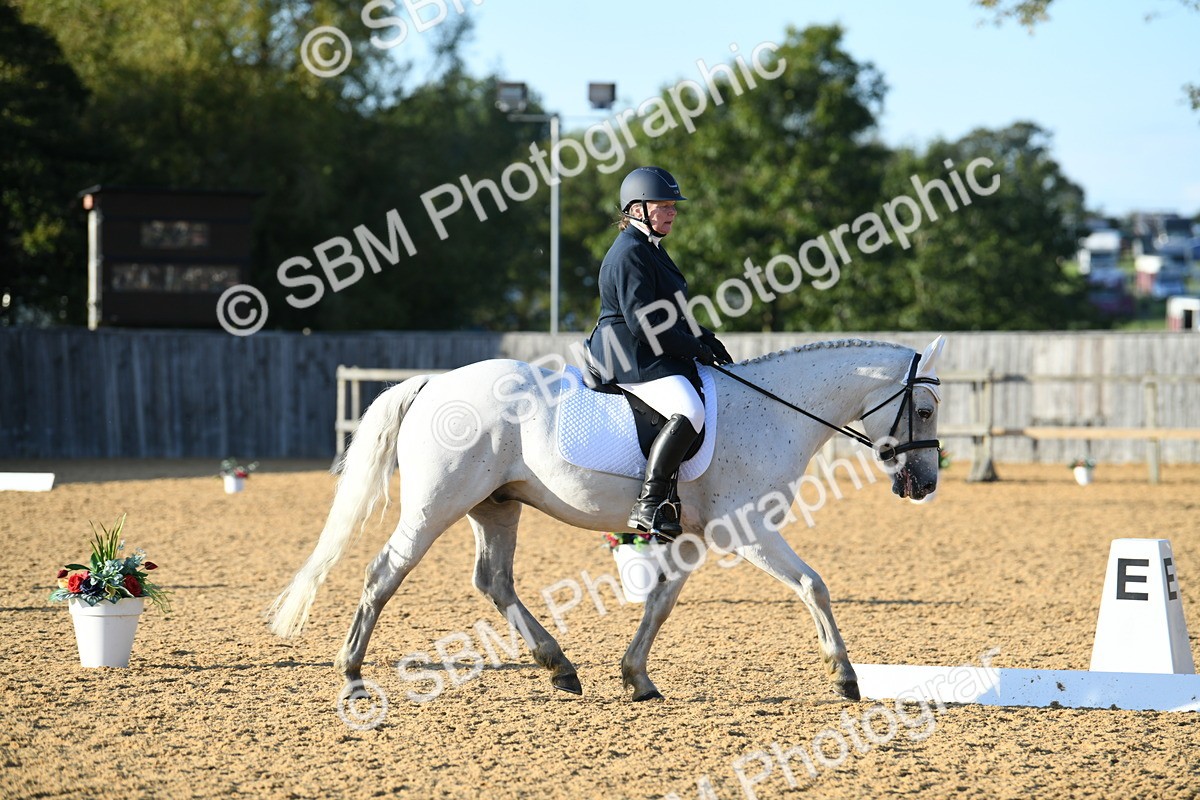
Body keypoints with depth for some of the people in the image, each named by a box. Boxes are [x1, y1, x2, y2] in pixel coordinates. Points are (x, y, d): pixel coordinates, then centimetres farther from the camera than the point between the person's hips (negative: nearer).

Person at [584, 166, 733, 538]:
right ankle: (649, 505, -30)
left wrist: (705, 338, 10)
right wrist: (694, 348, -15)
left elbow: (672, 312, 25)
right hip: (627, 357, -11)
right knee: (689, 412, -28)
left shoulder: (651, 249, 20)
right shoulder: (629, 253, -14)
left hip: (651, 354, 11)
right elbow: (643, 322, -21)